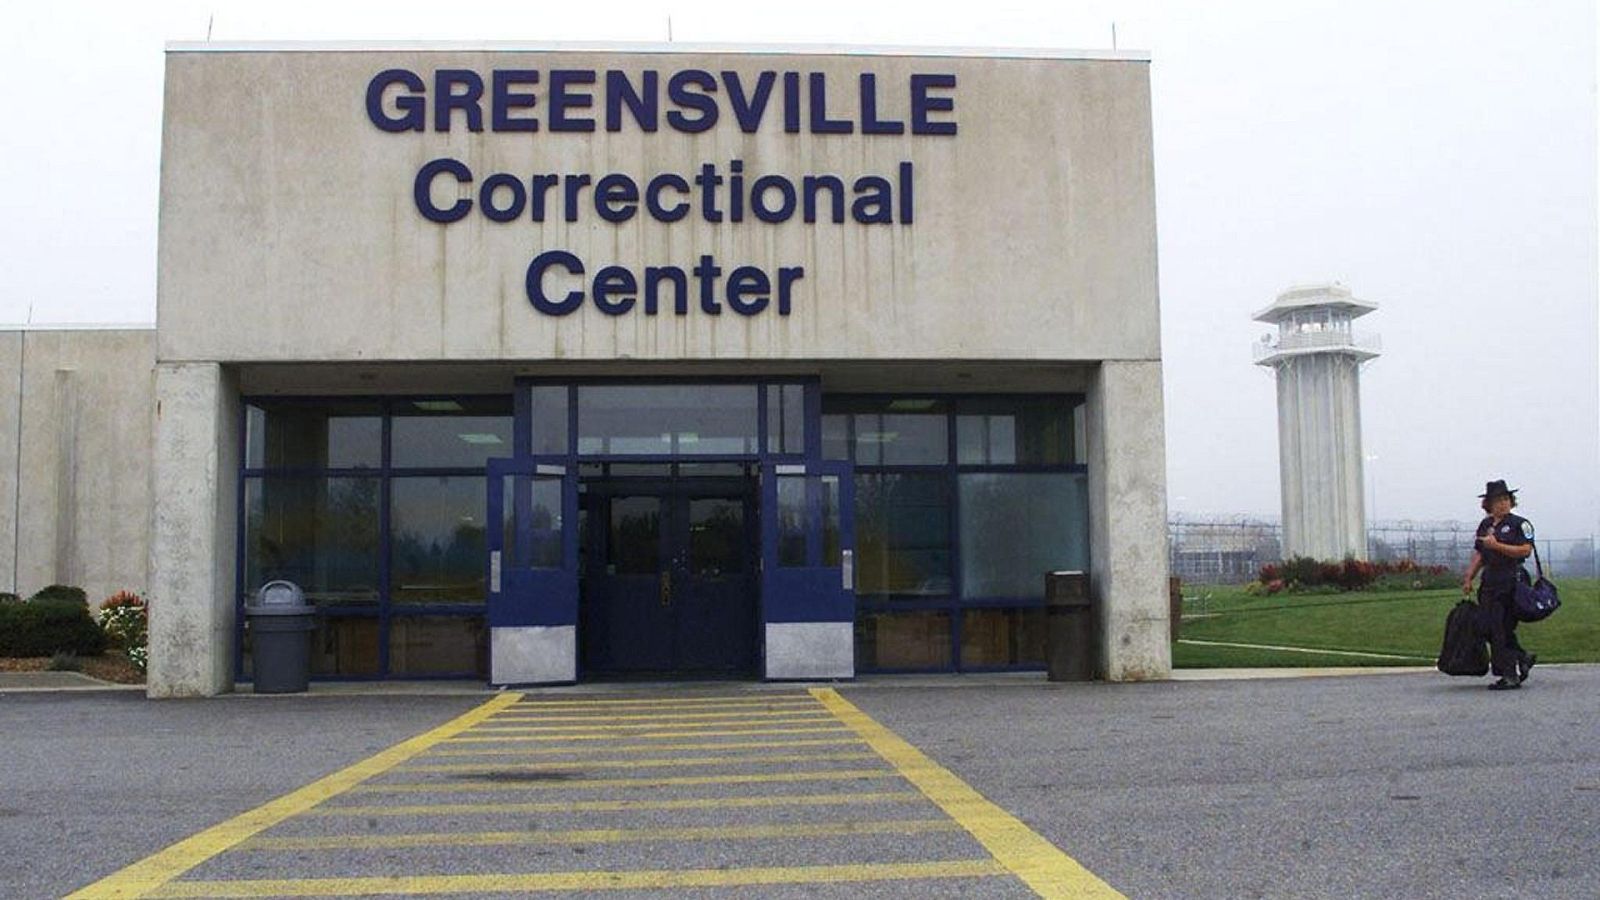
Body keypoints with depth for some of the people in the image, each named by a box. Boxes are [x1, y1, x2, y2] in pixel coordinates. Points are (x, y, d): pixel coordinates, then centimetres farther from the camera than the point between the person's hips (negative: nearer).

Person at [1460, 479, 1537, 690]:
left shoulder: (1519, 524, -3)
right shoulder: (1485, 525, 17)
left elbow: (1525, 550, -14)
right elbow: (1478, 555, 20)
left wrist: (1497, 546, -20)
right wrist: (1468, 578, 14)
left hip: (1511, 582, -7)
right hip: (1490, 582, 7)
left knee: (1502, 628, -8)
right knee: (1486, 627, 4)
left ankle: (1510, 677, 0)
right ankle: (1522, 657, 23)